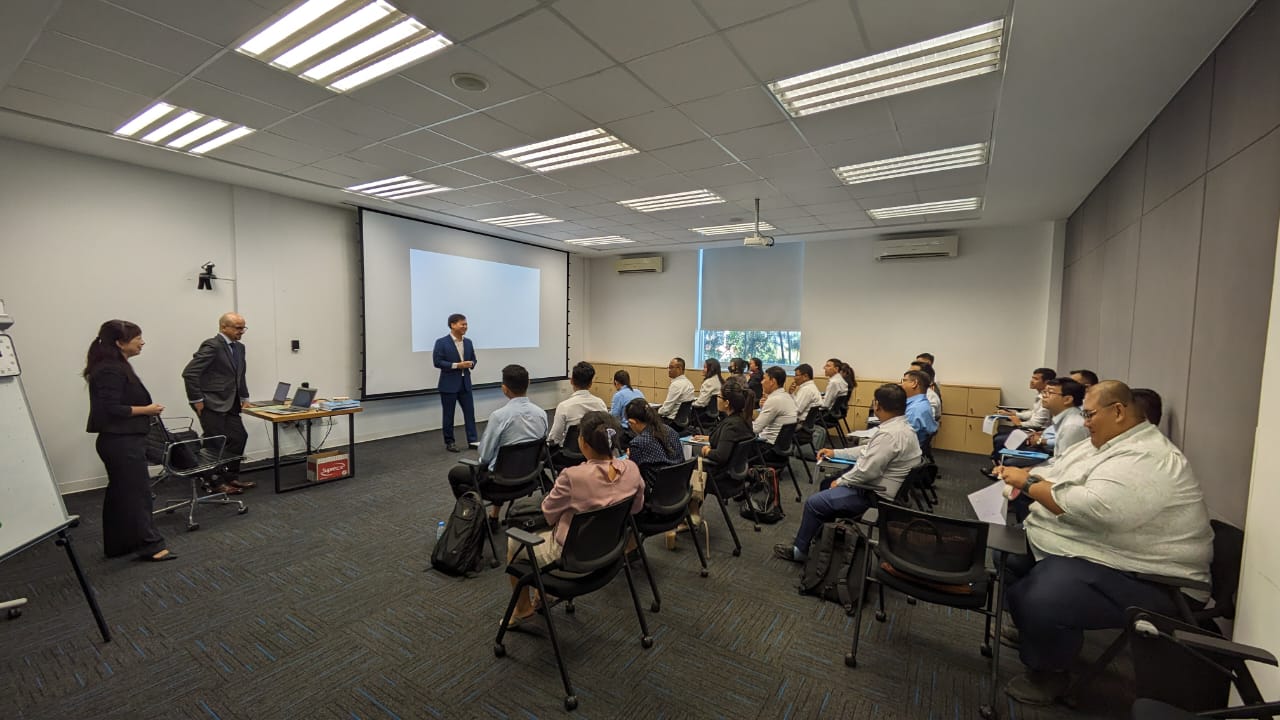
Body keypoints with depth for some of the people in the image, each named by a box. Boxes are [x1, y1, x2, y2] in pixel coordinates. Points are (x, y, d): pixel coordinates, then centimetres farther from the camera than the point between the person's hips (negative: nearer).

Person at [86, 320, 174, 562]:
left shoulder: (116, 367, 12)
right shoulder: (110, 371, -19)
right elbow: (111, 409, -23)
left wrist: (146, 410, 9)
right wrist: (147, 410, -14)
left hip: (120, 440, 10)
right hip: (121, 442, -10)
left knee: (120, 493, 17)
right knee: (138, 492, -4)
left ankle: (118, 545, 28)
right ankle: (149, 545, 3)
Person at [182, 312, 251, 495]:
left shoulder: (239, 347, 12)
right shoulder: (212, 345, -14)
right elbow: (189, 373, -19)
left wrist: (244, 397, 17)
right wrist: (197, 400, -15)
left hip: (229, 404, 8)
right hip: (212, 404, -8)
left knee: (239, 437, 9)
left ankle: (232, 478, 22)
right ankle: (218, 483, 11)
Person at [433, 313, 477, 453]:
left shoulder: (468, 342, 9)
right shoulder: (441, 342, -9)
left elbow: (473, 359, 15)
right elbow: (437, 362, -13)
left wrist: (471, 364, -9)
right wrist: (457, 365, -20)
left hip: (465, 383, 5)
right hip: (449, 384, -5)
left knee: (470, 412, 4)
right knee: (448, 415, 5)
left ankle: (472, 441, 11)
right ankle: (449, 442, 17)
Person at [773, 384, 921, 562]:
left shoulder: (890, 434, -29)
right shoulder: (900, 426, 4)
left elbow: (866, 471, -28)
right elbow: (868, 450, 15)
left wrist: (840, 482, -11)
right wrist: (835, 452, 14)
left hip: (876, 495, -10)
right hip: (879, 485, 10)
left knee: (814, 502, -6)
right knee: (827, 483, 21)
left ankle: (799, 550, 13)